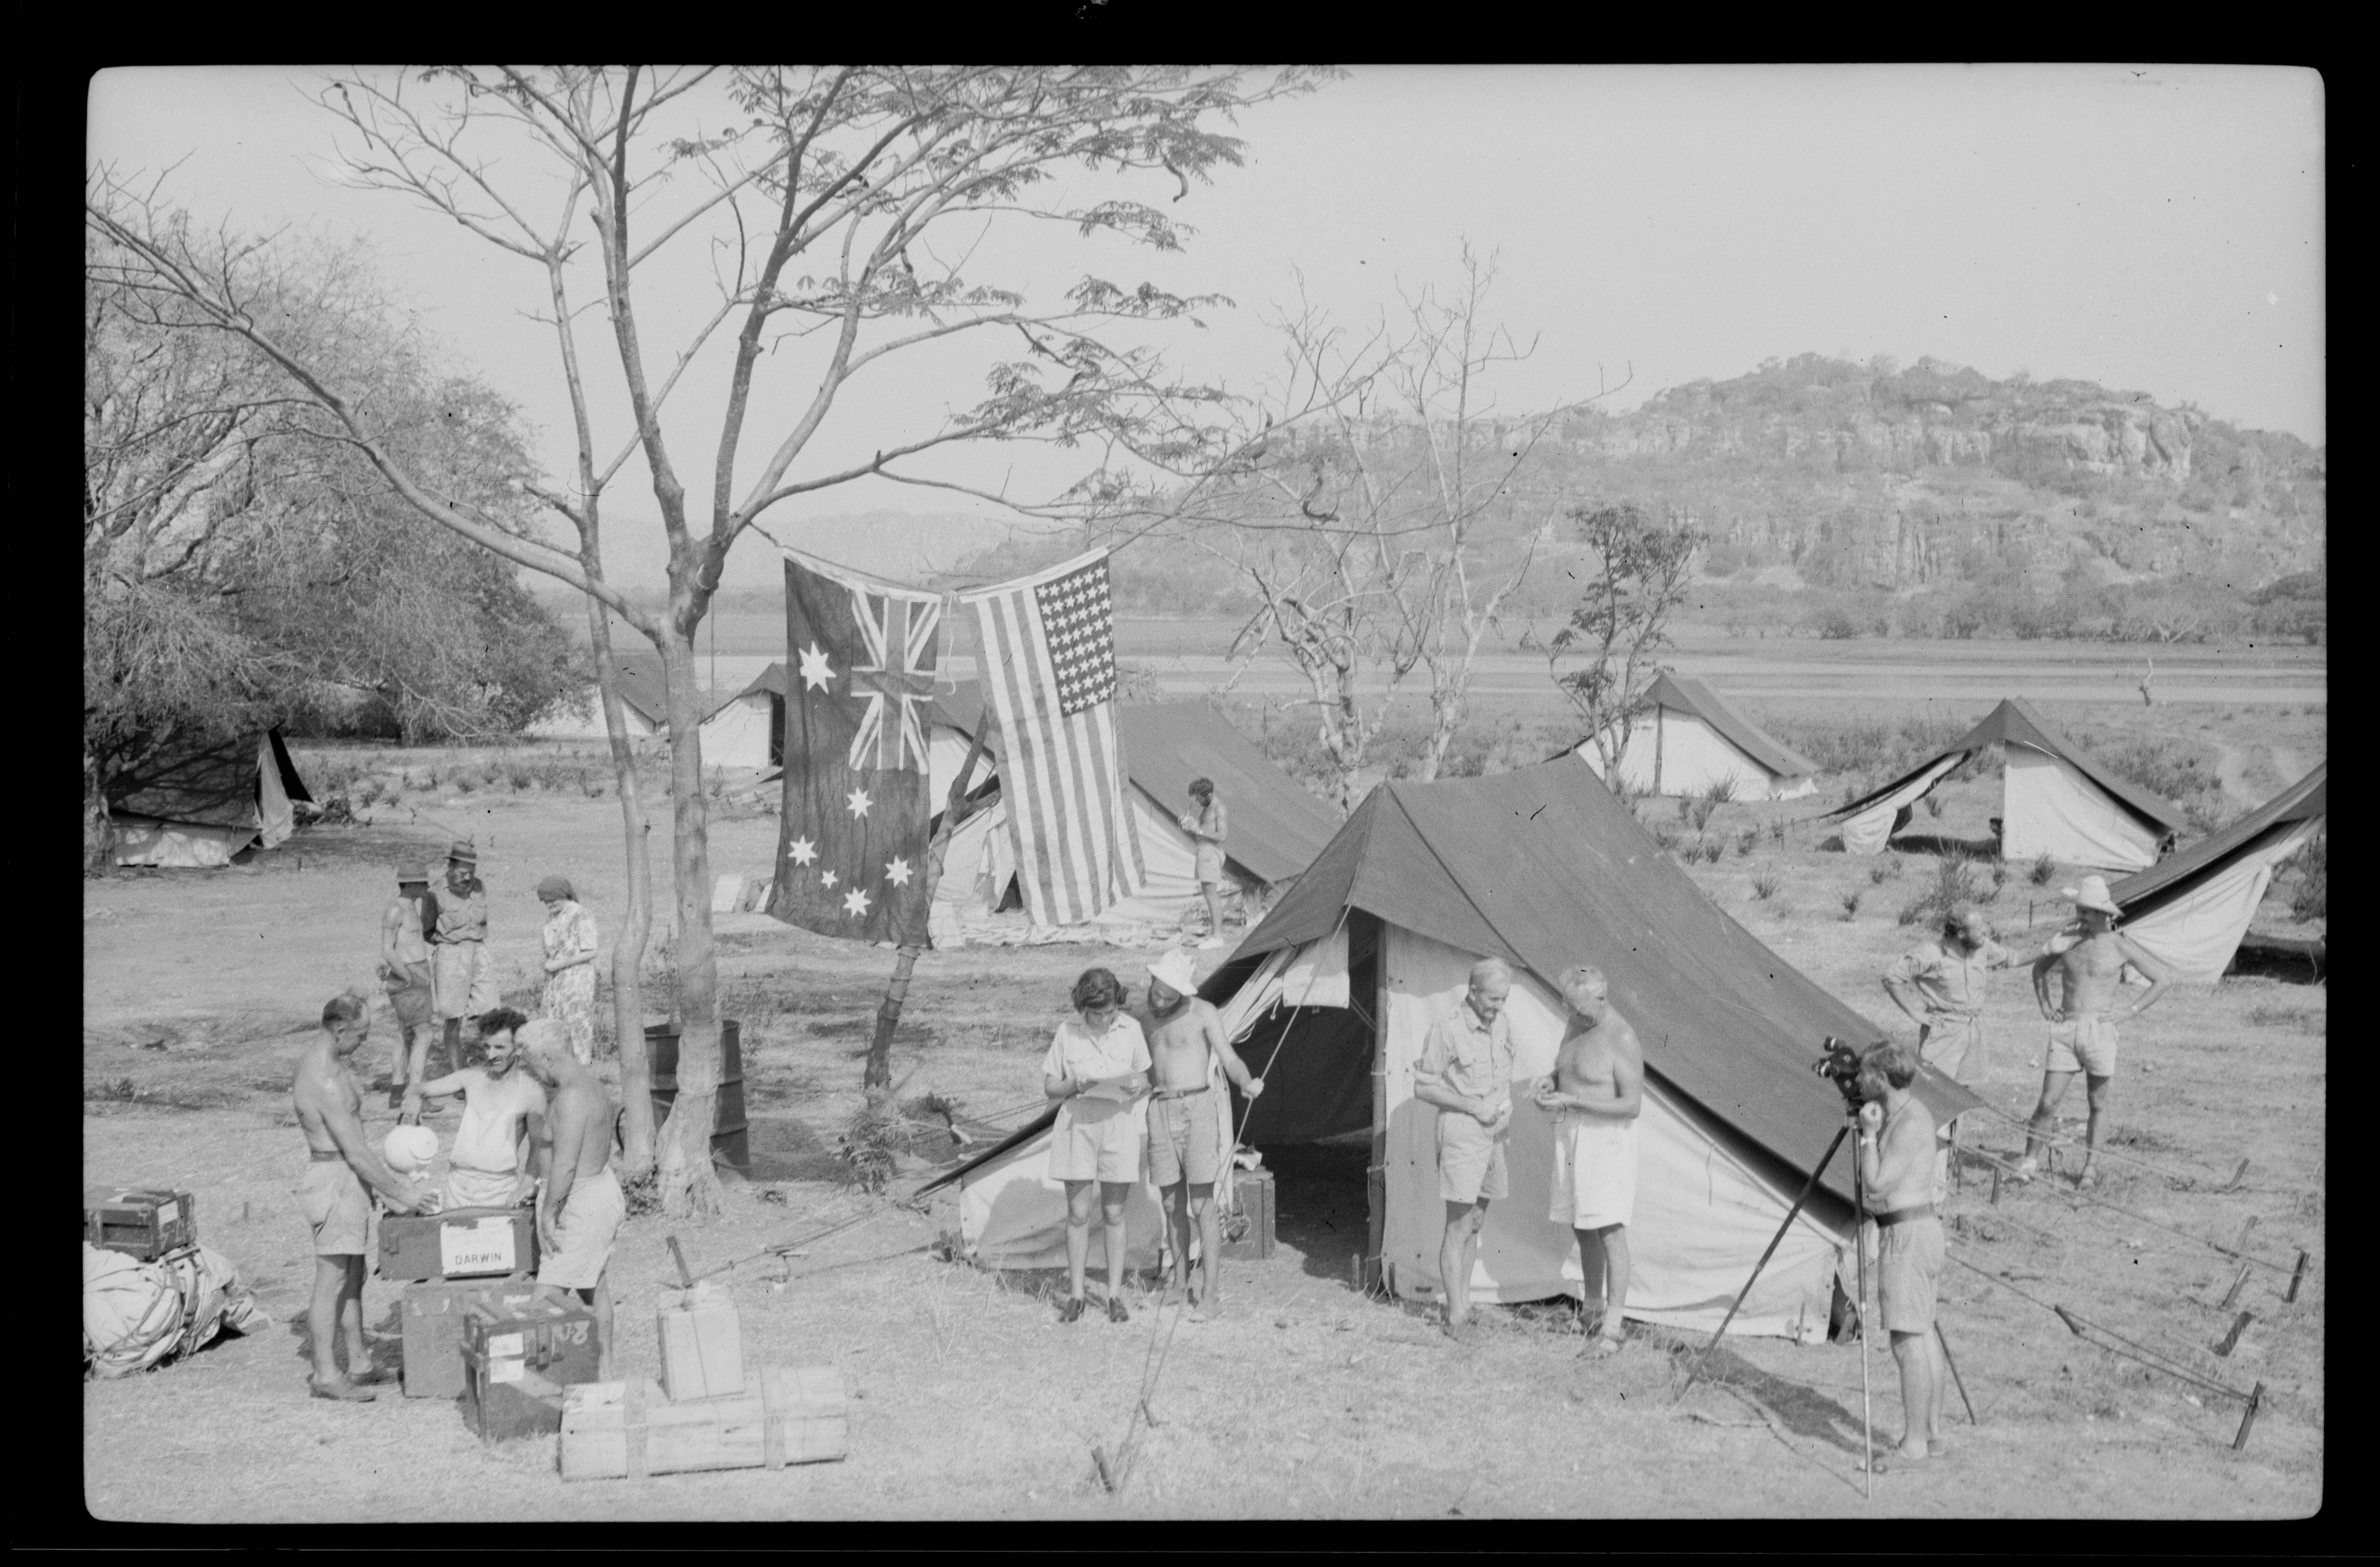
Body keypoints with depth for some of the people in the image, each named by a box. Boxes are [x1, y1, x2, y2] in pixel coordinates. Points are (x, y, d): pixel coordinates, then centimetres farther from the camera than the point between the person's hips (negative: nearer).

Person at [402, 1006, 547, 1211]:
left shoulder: (531, 1091, -4)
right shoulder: (472, 1077, 6)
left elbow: (538, 1147, -5)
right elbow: (420, 1089, 8)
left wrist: (525, 1188, -19)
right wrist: (414, 1100, -17)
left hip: (501, 1187, -3)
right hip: (458, 1182, 3)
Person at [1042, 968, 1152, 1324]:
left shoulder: (1131, 1030, -3)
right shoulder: (1067, 1032, -5)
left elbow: (1144, 1081, 8)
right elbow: (1049, 1087, 1)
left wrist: (1137, 1087, -16)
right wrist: (1078, 1085, -19)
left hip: (1120, 1125, 0)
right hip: (1078, 1124, 0)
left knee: (1114, 1215, 4)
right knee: (1078, 1214, 2)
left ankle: (1115, 1295, 11)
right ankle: (1075, 1295, 10)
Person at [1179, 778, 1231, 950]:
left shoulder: (1219, 809, -10)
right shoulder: (1205, 810, 20)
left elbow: (1222, 836, -19)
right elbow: (1197, 840, 21)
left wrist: (1199, 830, -21)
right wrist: (1188, 828, 2)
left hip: (1212, 852, -10)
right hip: (1203, 852, 10)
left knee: (1212, 896, -12)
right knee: (1209, 896, 8)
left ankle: (1217, 937, -14)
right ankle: (1212, 935, 9)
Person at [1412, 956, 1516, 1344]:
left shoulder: (1503, 1025, 6)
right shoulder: (1447, 1030, -15)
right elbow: (1423, 1088, -12)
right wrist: (1473, 1107, -17)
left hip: (1493, 1136, 7)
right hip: (1461, 1135, -7)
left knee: (1476, 1224, 12)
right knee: (1458, 1228, -5)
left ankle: (1463, 1304, 20)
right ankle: (1456, 1318, -1)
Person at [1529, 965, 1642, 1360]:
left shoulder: (1622, 1040, -20)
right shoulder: (1578, 1026, 7)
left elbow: (1632, 1105, -22)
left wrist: (1570, 1101, -25)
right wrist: (1551, 1082, -3)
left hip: (1606, 1139, -9)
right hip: (1570, 1136, 9)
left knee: (1610, 1232, -8)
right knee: (1582, 1228, 15)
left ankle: (1611, 1329, -7)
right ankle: (1590, 1313, 26)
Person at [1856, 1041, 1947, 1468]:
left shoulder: (1910, 1123, -19)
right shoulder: (1905, 1114, 13)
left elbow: (1877, 1183, -22)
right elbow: (1878, 1183, 21)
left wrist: (1869, 1134, -14)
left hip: (1907, 1235, -11)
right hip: (1917, 1229, 11)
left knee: (1908, 1341, -9)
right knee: (1923, 1336, 13)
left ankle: (1914, 1443, -7)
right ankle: (1932, 1435, 18)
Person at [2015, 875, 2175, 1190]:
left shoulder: (2121, 946, -4)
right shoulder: (2066, 940, 5)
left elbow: (2165, 978, -1)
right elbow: (2039, 967, 25)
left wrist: (2131, 1010, -6)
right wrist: (2044, 1005, 12)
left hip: (2099, 1030, -2)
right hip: (2064, 1030, 2)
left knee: (2098, 1103, 9)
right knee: (2048, 1102, -3)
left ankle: (2090, 1168, 19)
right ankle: (2030, 1160, 11)